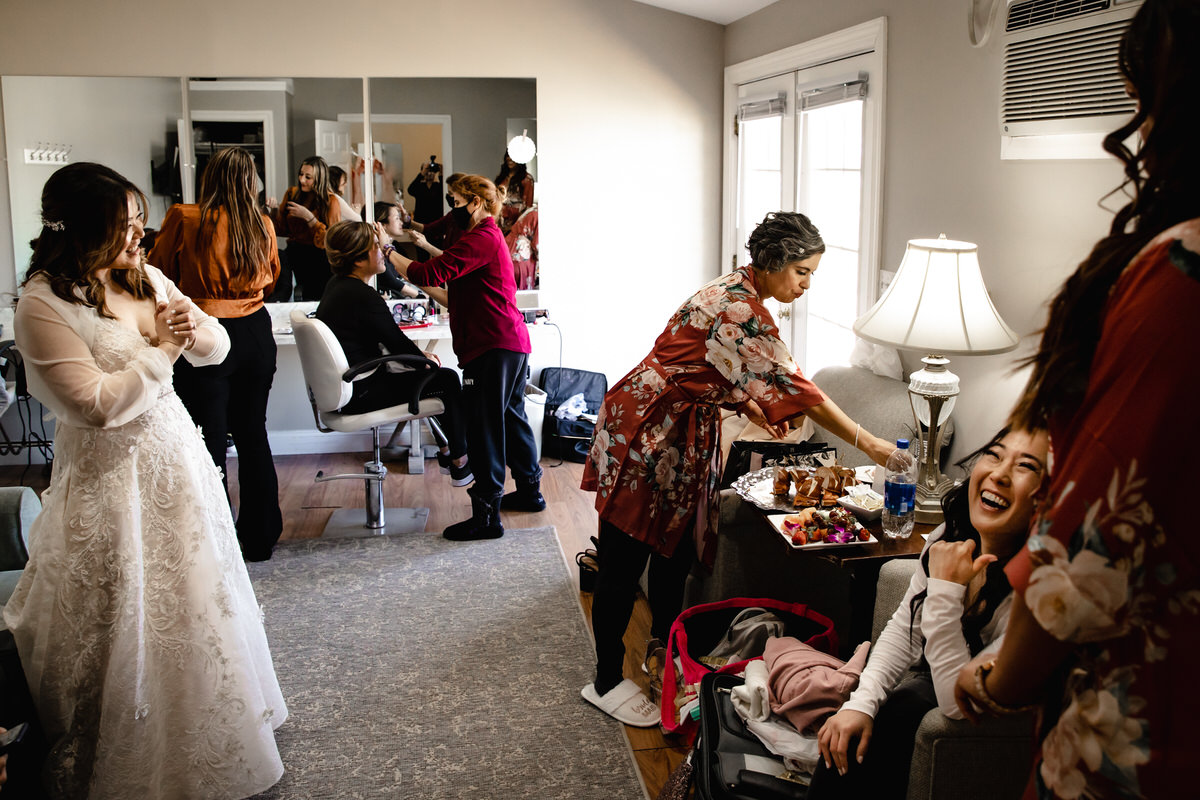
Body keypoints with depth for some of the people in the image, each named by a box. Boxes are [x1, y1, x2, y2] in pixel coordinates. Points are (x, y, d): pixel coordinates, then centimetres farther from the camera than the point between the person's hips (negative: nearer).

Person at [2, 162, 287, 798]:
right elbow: (98, 406, -22)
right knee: (133, 619, 5)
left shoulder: (143, 278, 3)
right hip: (111, 478, -7)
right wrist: (161, 351, -15)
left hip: (174, 458, 7)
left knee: (190, 596, 19)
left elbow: (217, 350, 8)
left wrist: (194, 326, -14)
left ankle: (202, 726, 40)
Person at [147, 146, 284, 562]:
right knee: (253, 436, 15)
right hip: (255, 336, 4)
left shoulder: (184, 219, -9)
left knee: (210, 444, 2)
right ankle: (259, 539, 26)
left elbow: (158, 272, 4)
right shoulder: (263, 224, 1)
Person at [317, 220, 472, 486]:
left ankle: (446, 450, 29)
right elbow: (397, 344, -14)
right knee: (447, 379, 1)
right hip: (359, 396, -10)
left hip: (343, 386, 10)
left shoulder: (337, 285, 6)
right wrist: (425, 359, 4)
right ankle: (460, 463, 13)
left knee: (438, 376, 20)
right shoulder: (363, 297, -24)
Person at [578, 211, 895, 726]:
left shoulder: (738, 294, 7)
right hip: (646, 433, -10)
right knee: (625, 558, -1)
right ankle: (607, 683, 9)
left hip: (681, 434, 10)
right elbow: (794, 388, -27)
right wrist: (866, 443, -23)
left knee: (676, 545, 17)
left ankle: (665, 647, 35)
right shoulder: (739, 310, -24)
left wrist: (752, 408, 0)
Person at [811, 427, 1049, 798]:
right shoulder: (952, 537, -12)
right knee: (845, 738, -13)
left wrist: (945, 592, -35)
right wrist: (861, 703, -11)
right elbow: (904, 628, 2)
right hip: (935, 682, 5)